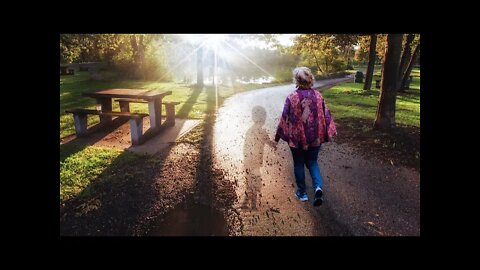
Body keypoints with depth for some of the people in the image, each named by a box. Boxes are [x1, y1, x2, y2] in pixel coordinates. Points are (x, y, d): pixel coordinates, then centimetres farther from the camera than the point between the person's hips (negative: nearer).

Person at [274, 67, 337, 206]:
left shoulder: (292, 97, -13)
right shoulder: (318, 95, -3)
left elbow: (285, 118, -10)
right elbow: (325, 115, 1)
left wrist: (278, 136, 0)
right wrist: (328, 134, 11)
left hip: (297, 137, -3)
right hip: (315, 137, 3)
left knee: (299, 164, 14)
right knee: (312, 162, 18)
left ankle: (302, 193, 24)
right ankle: (318, 187, -2)